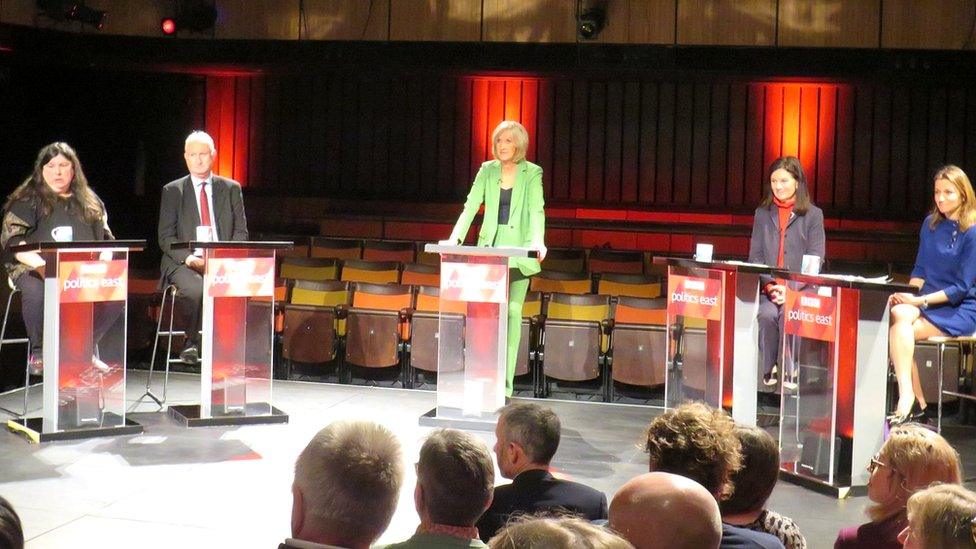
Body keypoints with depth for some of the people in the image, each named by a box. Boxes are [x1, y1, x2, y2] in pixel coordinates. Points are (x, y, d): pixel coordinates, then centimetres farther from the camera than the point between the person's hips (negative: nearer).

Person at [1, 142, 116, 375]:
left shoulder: (90, 201, 20)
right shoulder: (27, 200, 6)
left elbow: (106, 240, 20)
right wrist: (41, 264, -21)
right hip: (35, 269, -3)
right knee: (37, 292, -39)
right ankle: (39, 352, -13)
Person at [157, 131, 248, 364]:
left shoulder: (231, 189, 14)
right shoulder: (172, 191, 10)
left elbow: (241, 231, 10)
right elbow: (165, 237, 4)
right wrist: (189, 258, -14)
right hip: (184, 263, -1)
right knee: (195, 289, -35)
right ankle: (191, 342, -10)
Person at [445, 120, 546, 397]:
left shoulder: (532, 173, -1)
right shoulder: (487, 170, 7)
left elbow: (536, 210, -13)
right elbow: (471, 206, 1)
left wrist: (538, 240, -31)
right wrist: (455, 237, -14)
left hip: (518, 250, -2)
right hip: (490, 248, 3)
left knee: (512, 312, -3)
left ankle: (505, 383, -2)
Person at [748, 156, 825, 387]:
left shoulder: (813, 215, 6)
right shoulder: (762, 213, 15)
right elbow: (755, 257, 10)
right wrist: (769, 286, -8)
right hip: (768, 290, 2)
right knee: (767, 314, -30)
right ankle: (768, 371, -18)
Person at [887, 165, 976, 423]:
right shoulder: (930, 224, 11)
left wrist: (920, 300, -19)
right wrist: (907, 295, -5)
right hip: (928, 301, 5)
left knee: (899, 329, -29)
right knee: (897, 314, -28)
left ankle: (908, 402, -26)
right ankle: (915, 403, -25)